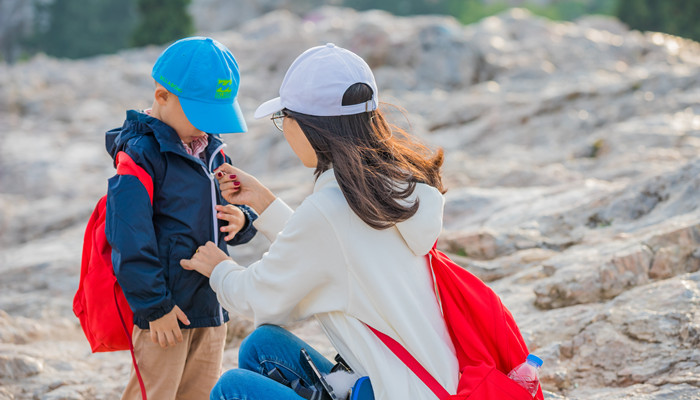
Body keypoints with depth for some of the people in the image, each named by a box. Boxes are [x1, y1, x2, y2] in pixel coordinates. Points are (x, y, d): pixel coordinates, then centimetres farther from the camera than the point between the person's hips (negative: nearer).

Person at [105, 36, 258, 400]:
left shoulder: (212, 152, 12)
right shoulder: (139, 154, -14)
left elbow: (234, 206, 21)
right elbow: (129, 239, -18)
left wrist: (241, 221, -5)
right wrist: (155, 305, -18)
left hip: (210, 306, 8)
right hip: (163, 313, -8)